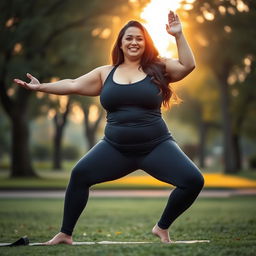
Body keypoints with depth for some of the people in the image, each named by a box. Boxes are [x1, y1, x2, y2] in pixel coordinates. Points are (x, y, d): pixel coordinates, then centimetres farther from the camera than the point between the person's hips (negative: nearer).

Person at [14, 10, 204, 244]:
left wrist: (178, 35, -15)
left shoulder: (157, 68, 3)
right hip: (116, 148, 2)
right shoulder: (106, 73, 8)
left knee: (194, 181, -17)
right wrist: (41, 87, 0)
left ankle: (162, 228, 5)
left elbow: (188, 66, -9)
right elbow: (73, 85, 6)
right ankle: (65, 234, 4)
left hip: (156, 146, -1)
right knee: (80, 175, -13)